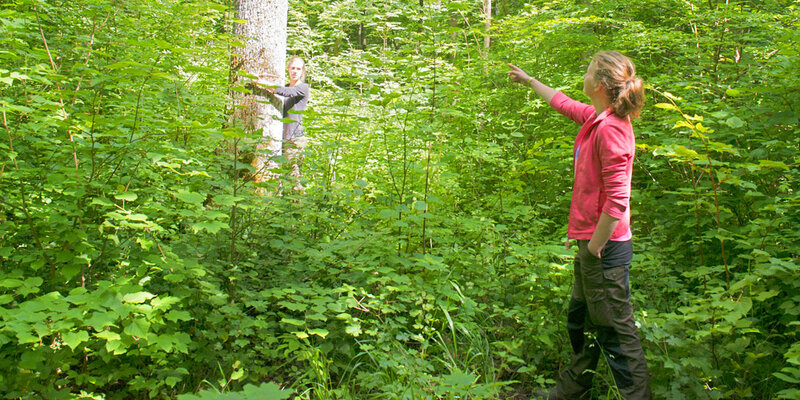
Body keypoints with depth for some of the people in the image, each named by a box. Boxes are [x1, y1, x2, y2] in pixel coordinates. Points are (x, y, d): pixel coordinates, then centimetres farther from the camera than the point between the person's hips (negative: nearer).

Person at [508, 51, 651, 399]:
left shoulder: (610, 129, -21)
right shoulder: (596, 119, 7)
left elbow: (617, 201, -25)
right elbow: (564, 104, 30)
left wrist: (594, 247, -17)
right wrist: (528, 80, 41)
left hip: (605, 247, -10)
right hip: (594, 243, 10)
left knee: (615, 334, -1)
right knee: (579, 321, 23)